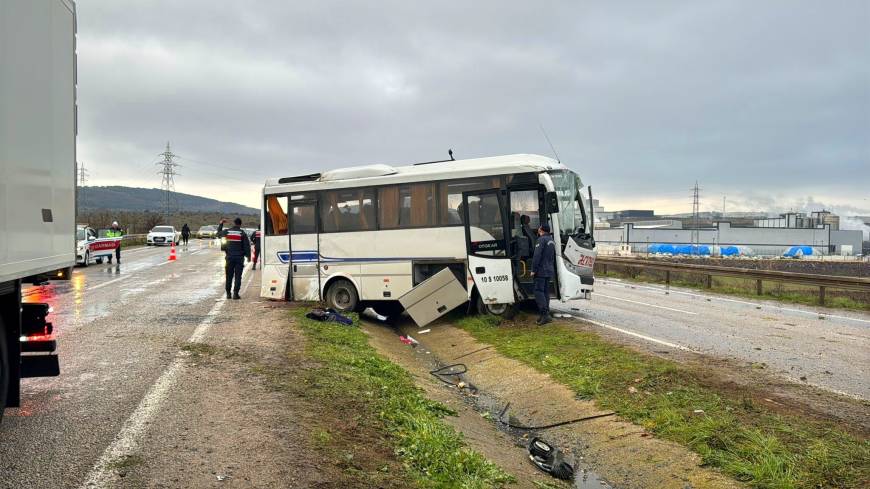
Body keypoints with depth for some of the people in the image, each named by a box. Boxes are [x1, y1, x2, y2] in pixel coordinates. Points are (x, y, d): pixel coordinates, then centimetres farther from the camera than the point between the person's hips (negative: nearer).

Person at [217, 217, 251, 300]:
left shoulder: (227, 232, 2)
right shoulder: (243, 233, -6)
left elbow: (218, 233, 23)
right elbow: (247, 245, -7)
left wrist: (221, 224, 34)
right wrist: (248, 255, 2)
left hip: (229, 257, 3)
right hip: (239, 257, -3)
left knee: (229, 276, 11)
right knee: (238, 276, 0)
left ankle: (228, 293, 15)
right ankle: (235, 293, -6)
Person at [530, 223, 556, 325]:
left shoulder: (541, 240, -12)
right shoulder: (552, 240, 18)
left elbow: (537, 256, -19)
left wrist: (533, 270, -16)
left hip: (541, 271, -9)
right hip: (549, 271, 9)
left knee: (539, 291, -9)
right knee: (546, 292, 11)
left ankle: (545, 314, -17)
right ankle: (546, 314, 13)